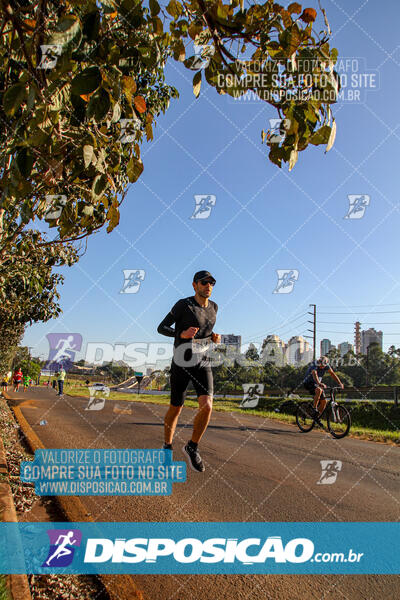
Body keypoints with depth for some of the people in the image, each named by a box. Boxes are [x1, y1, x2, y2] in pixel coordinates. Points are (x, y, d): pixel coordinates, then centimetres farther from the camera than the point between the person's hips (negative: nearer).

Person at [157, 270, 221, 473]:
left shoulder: (213, 307, 5)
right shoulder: (183, 304, -12)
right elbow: (161, 328, -8)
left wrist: (214, 337, 1)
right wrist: (182, 334, -25)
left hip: (203, 364, 4)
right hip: (181, 364, -3)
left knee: (207, 406, -15)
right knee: (176, 409, 9)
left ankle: (192, 447, 7)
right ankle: (167, 447, 34)